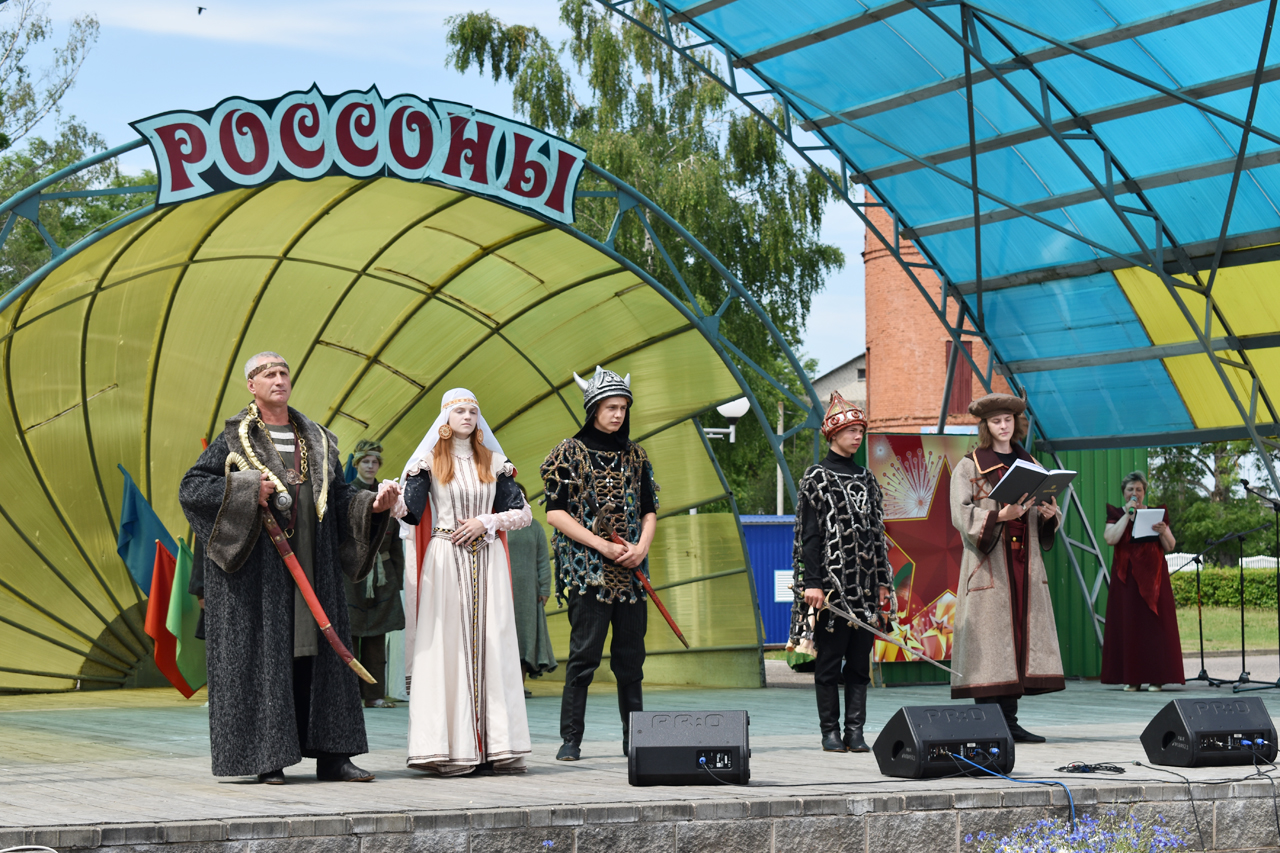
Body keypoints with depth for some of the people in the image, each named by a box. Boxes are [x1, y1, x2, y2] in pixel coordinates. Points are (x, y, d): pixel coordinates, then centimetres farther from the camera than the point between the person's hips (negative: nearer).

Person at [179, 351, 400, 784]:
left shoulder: (316, 438, 14)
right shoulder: (235, 437, 2)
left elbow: (339, 495, 14)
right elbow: (191, 486, -3)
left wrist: (373, 505, -5)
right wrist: (246, 489, -15)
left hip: (311, 565, 4)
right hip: (258, 564, -4)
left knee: (317, 650, 3)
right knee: (262, 652, -4)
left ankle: (331, 756, 7)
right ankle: (267, 759, 1)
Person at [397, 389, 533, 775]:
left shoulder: (494, 462, 13)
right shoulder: (429, 461, 5)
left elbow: (523, 512, 10)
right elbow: (410, 511, -8)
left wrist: (485, 522, -4)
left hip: (487, 561, 3)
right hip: (445, 560, -3)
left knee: (490, 646, -2)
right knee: (446, 646, -9)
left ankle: (495, 746, -1)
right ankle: (451, 748, -9)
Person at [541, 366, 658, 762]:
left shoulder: (635, 455, 14)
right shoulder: (570, 452, 0)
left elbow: (650, 510, 16)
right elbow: (555, 512, -6)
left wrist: (642, 546, -5)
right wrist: (602, 545, -13)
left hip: (630, 571, 5)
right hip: (586, 569, -4)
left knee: (631, 656, 6)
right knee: (584, 654, -8)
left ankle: (634, 739, 12)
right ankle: (571, 740, -3)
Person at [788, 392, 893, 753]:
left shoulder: (866, 479, 16)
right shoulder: (816, 478, -1)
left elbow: (877, 532, 18)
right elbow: (808, 535, -6)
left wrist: (883, 580, 13)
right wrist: (812, 583, -13)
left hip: (864, 586, 5)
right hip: (831, 583, -5)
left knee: (860, 662, 4)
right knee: (829, 662, -2)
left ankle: (855, 731, 6)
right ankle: (831, 732, 4)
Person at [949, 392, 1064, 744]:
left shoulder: (1030, 465, 18)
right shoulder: (969, 466, 1)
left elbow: (1042, 524, 19)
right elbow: (961, 514, -10)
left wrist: (1049, 514, -3)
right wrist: (999, 515, -24)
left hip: (1025, 561, 5)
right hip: (988, 562, -5)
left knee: (1021, 632, 2)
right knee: (989, 634, -9)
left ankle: (1010, 721, 6)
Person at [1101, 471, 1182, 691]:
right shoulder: (1116, 514, 9)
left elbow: (1170, 546, 5)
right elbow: (1110, 539, -10)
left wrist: (1164, 532, -16)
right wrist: (1128, 514, -9)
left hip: (1152, 576, 0)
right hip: (1126, 577, 0)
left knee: (1154, 624, -5)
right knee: (1128, 625, -4)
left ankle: (1156, 678, -4)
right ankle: (1132, 678, -2)